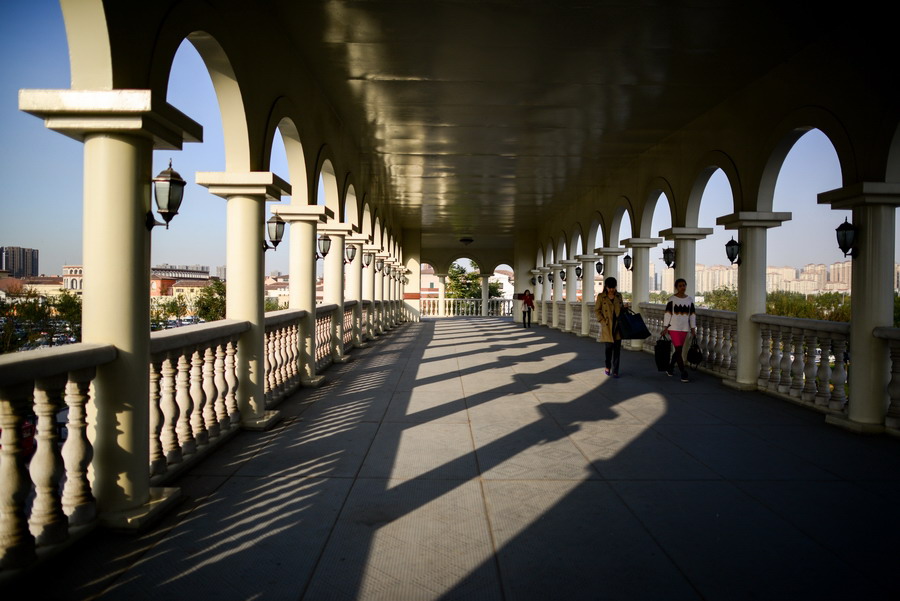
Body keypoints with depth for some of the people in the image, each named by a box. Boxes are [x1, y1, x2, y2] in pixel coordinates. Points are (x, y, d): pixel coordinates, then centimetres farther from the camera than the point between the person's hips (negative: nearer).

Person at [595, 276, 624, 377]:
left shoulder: (619, 296, 10)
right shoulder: (601, 296, -1)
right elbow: (597, 310, 0)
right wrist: (603, 322, -8)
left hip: (618, 325, 3)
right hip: (607, 326, -3)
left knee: (617, 349, 0)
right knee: (609, 347, 4)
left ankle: (615, 371, 5)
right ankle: (608, 367, 27)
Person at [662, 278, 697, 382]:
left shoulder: (690, 299, 7)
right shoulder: (672, 299, -5)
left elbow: (692, 314, 10)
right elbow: (668, 313, -5)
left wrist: (693, 328, 7)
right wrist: (665, 327, -7)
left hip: (684, 328, 4)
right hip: (674, 328, -4)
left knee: (678, 350, 10)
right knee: (678, 350, -10)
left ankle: (670, 368, 29)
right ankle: (684, 373, -10)